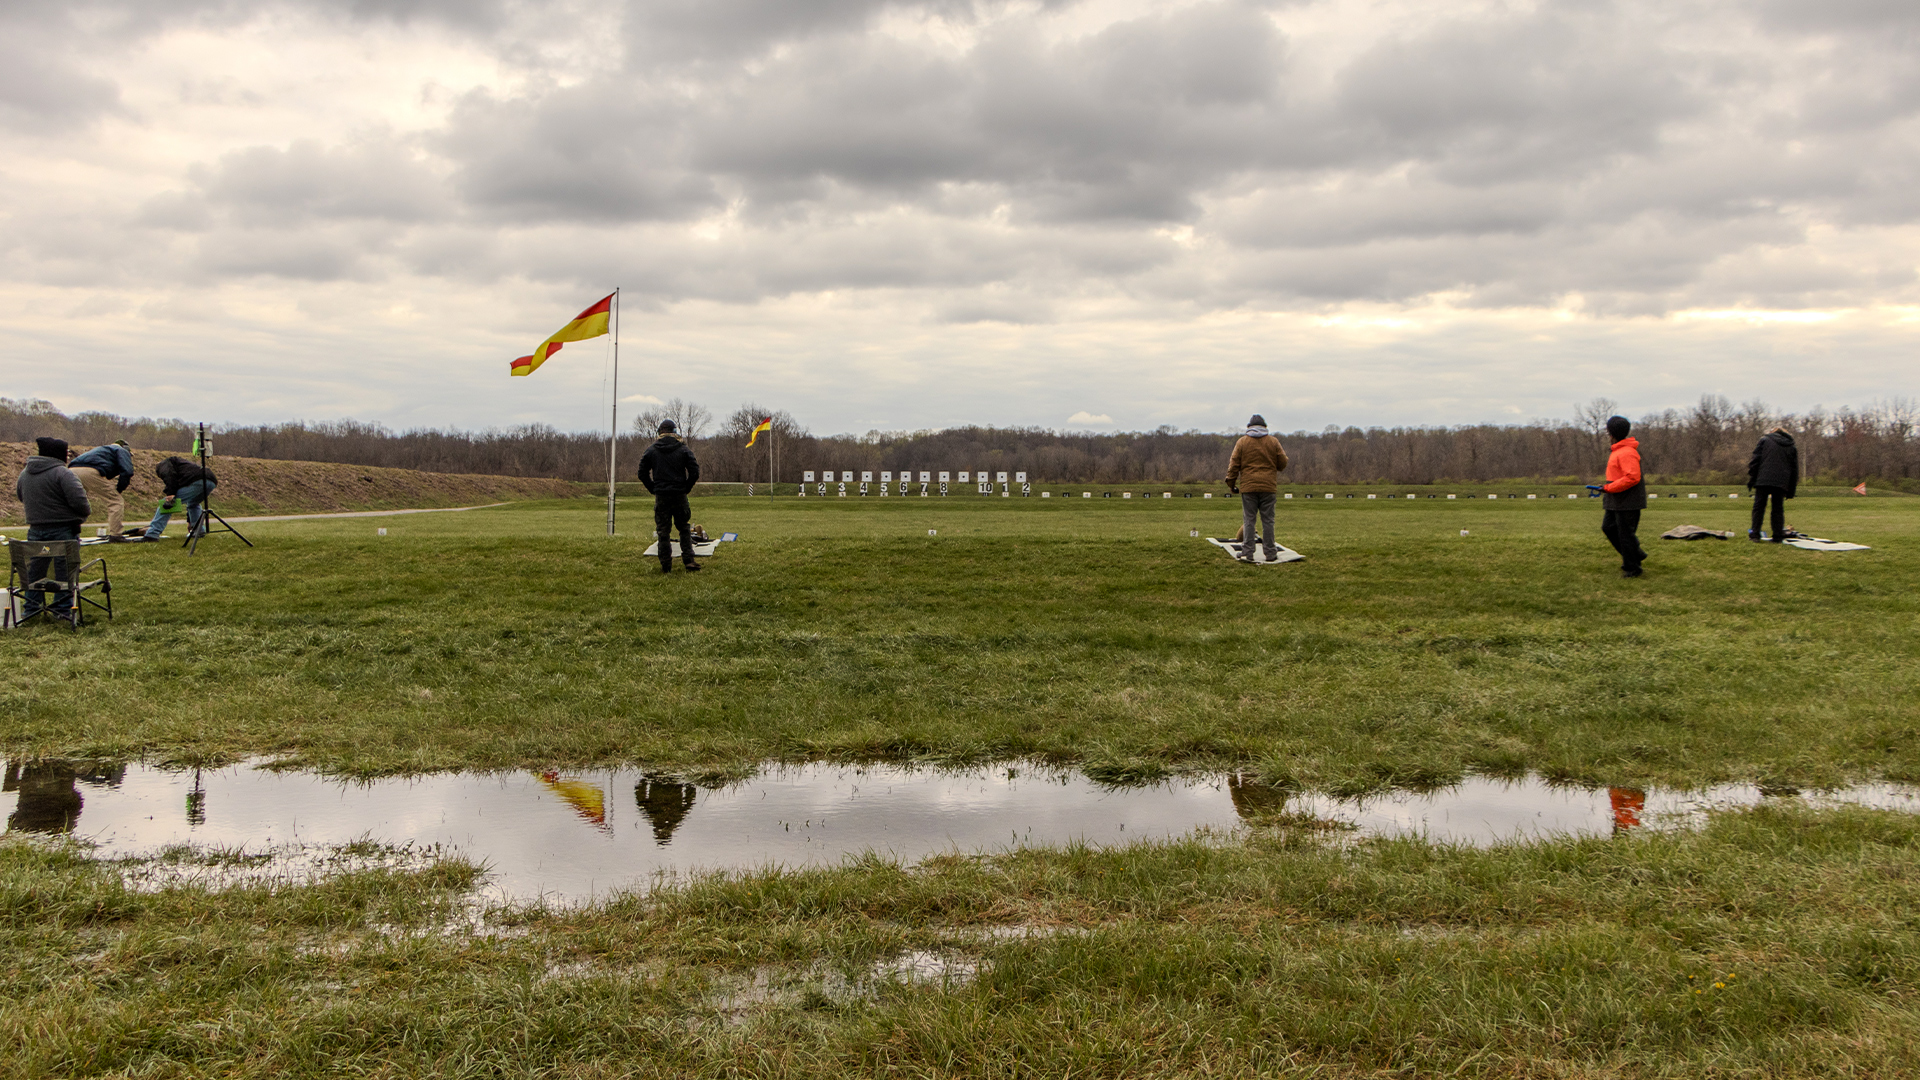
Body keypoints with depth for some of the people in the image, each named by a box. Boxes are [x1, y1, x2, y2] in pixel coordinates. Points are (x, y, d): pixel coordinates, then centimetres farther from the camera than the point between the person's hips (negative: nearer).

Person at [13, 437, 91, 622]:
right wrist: (88, 511, -2)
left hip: (35, 530, 7)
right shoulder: (62, 473, -15)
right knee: (64, 570, 2)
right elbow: (79, 502, -21)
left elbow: (21, 497, 24)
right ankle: (63, 609, 6)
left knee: (35, 570, 15)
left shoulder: (24, 473, 9)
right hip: (63, 529, -6)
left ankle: (31, 608, 22)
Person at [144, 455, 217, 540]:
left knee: (166, 505, -2)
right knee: (193, 504, 37)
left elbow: (170, 475, -7)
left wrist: (171, 494, -16)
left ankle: (152, 534, -10)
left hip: (197, 482, -8)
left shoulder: (164, 465, 23)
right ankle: (199, 531, 27)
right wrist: (190, 521, 54)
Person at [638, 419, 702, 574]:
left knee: (663, 532, 5)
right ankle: (688, 560, 3)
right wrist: (686, 488, 6)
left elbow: (642, 474, 3)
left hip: (661, 497, 1)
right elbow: (695, 472, -5)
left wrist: (653, 489, 11)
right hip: (680, 496, 0)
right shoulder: (683, 450, -2)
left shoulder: (651, 450, 1)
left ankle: (666, 565, 5)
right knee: (684, 529, 11)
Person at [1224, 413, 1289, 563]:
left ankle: (1247, 553, -6)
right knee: (1268, 521, 5)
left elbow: (1234, 465, 1)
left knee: (1249, 520, 0)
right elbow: (1282, 464, 6)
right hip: (1268, 487, 1)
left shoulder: (1242, 442, 4)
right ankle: (1270, 553, 7)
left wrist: (1231, 483, 8)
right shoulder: (1273, 441, 5)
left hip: (1248, 488, -1)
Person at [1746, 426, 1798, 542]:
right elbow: (1795, 470, 18)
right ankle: (1778, 537, 5)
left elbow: (1755, 461, 1)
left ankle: (1754, 535, -2)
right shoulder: (1792, 447, 18)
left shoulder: (1764, 440, 10)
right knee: (1778, 509, 8)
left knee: (1758, 507, 2)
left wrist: (1751, 480, 1)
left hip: (1763, 481, -2)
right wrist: (1791, 490, 19)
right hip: (1782, 483, 2)